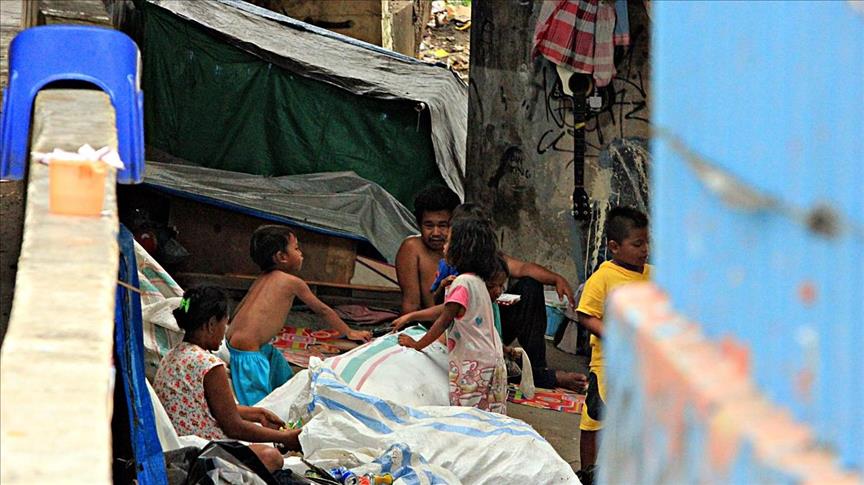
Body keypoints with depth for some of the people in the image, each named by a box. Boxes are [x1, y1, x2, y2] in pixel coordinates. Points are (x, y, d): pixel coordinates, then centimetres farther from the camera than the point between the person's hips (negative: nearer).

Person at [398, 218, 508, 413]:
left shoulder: (462, 283, -13)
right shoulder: (478, 281, 16)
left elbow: (445, 319, -14)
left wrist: (417, 345, -7)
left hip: (472, 364, -9)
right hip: (493, 360, 9)